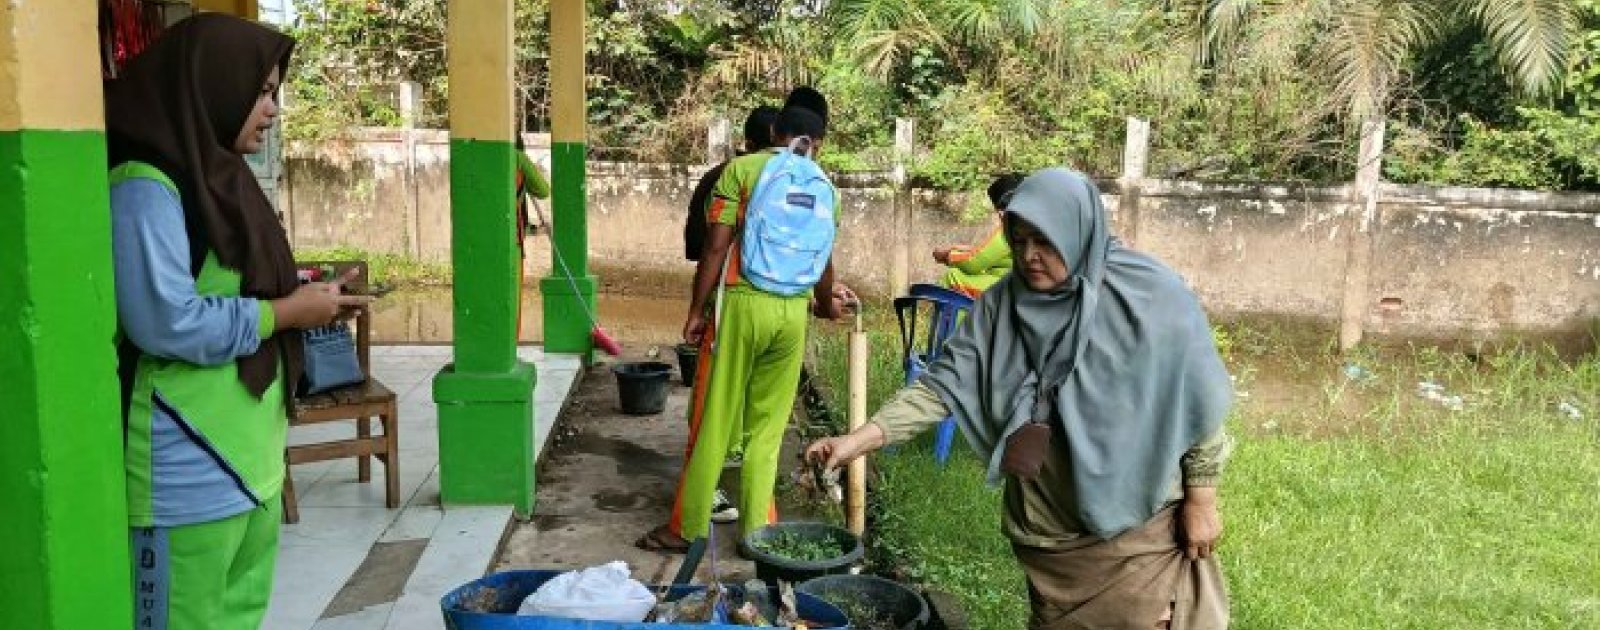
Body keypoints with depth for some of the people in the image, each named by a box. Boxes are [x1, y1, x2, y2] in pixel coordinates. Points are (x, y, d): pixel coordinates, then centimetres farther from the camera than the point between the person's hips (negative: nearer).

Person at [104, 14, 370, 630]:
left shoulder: (219, 179, 13)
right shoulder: (147, 187, -16)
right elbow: (168, 322, -24)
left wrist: (308, 300, 3)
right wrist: (287, 312, -14)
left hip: (249, 458, 9)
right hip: (187, 475, -9)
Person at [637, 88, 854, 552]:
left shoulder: (740, 169, -2)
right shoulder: (823, 186, 8)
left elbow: (716, 247, -8)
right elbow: (822, 260, 14)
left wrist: (696, 311, 0)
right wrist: (827, 304, 34)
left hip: (741, 303, -3)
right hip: (792, 311, 3)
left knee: (713, 421, 5)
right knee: (768, 427, 12)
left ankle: (687, 528, 15)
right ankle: (757, 528, 17)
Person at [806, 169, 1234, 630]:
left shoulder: (1153, 298, -15)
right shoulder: (1002, 305, -5)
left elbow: (1197, 402, -8)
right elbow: (944, 384, -10)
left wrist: (1201, 500, -4)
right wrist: (859, 440, -20)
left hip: (1138, 526, -3)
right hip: (1046, 528, 4)